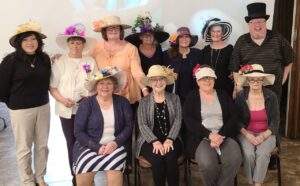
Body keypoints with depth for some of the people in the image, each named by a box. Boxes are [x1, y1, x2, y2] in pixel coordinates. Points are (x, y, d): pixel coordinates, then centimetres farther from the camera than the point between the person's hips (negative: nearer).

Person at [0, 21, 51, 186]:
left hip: (43, 107, 4)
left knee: (42, 145, 12)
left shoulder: (45, 58, 1)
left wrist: (42, 99, 10)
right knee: (24, 148, 7)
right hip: (21, 110, -4)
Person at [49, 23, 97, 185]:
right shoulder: (60, 63, 4)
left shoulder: (91, 62, 7)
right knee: (72, 142, 6)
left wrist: (91, 96, -10)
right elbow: (52, 87, 2)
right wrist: (62, 99, -14)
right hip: (67, 110, 0)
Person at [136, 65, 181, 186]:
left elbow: (177, 121, 1)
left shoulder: (174, 99, 11)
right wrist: (155, 141, -18)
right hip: (150, 140, -1)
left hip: (170, 139, 1)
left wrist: (169, 140, -15)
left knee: (170, 157, -29)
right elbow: (142, 125, -3)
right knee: (157, 159, -29)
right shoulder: (144, 102, 7)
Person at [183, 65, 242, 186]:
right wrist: (209, 135, -15)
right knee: (207, 163, -30)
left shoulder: (224, 95, 16)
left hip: (225, 136, 2)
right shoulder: (191, 98, 8)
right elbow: (189, 120, -4)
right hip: (201, 137, -2)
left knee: (235, 159, -26)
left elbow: (233, 117, 6)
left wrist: (221, 135, -10)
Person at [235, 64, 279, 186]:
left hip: (267, 134, 0)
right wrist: (247, 134, -14)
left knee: (263, 153, -29)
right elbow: (237, 120, 1)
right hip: (246, 133, 0)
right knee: (248, 153, -28)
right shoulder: (240, 97, -2)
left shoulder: (271, 96, -1)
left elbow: (275, 122, 0)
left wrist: (263, 136, -14)